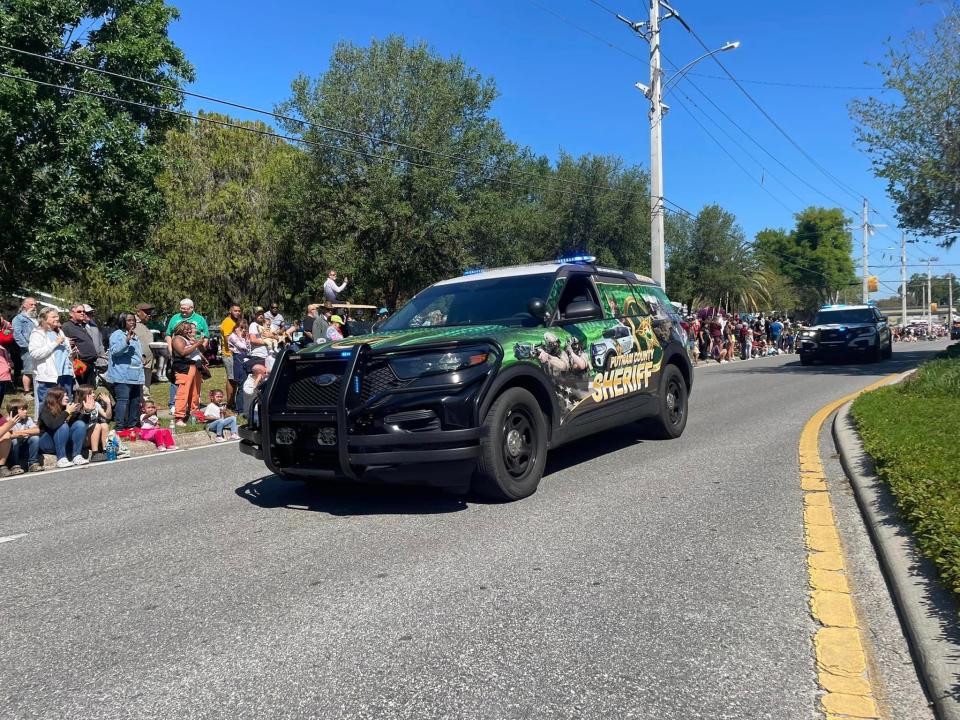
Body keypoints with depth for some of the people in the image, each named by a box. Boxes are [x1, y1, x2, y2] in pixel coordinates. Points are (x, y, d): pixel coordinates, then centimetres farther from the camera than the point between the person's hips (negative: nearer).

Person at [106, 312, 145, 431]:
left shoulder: (135, 336, 23)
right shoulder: (117, 334, -3)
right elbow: (115, 351, -18)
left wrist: (141, 357, 18)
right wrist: (127, 340, -26)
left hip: (136, 375, 8)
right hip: (123, 376, -8)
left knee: (135, 401, 10)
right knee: (123, 400, -14)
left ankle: (132, 425, 18)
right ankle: (120, 427, -13)